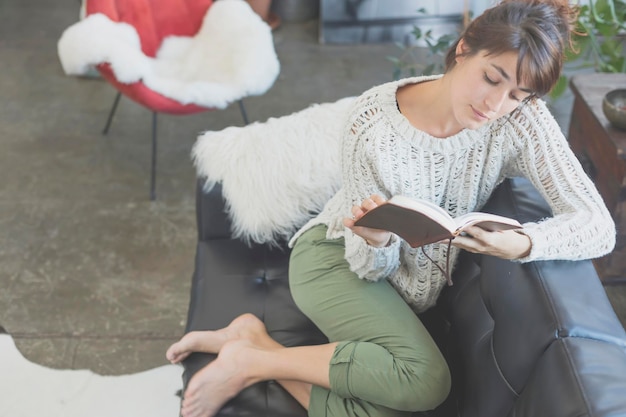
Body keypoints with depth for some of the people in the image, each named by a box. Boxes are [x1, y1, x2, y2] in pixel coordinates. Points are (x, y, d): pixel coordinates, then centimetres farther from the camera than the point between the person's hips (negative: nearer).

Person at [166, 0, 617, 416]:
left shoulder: (522, 119, -17)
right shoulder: (375, 118, -23)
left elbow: (599, 225, -22)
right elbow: (371, 265, -17)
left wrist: (519, 243, -40)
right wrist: (375, 240, -41)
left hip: (409, 282, 4)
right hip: (336, 256, -4)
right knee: (426, 380, -29)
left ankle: (253, 341, -1)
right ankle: (249, 359, -12)